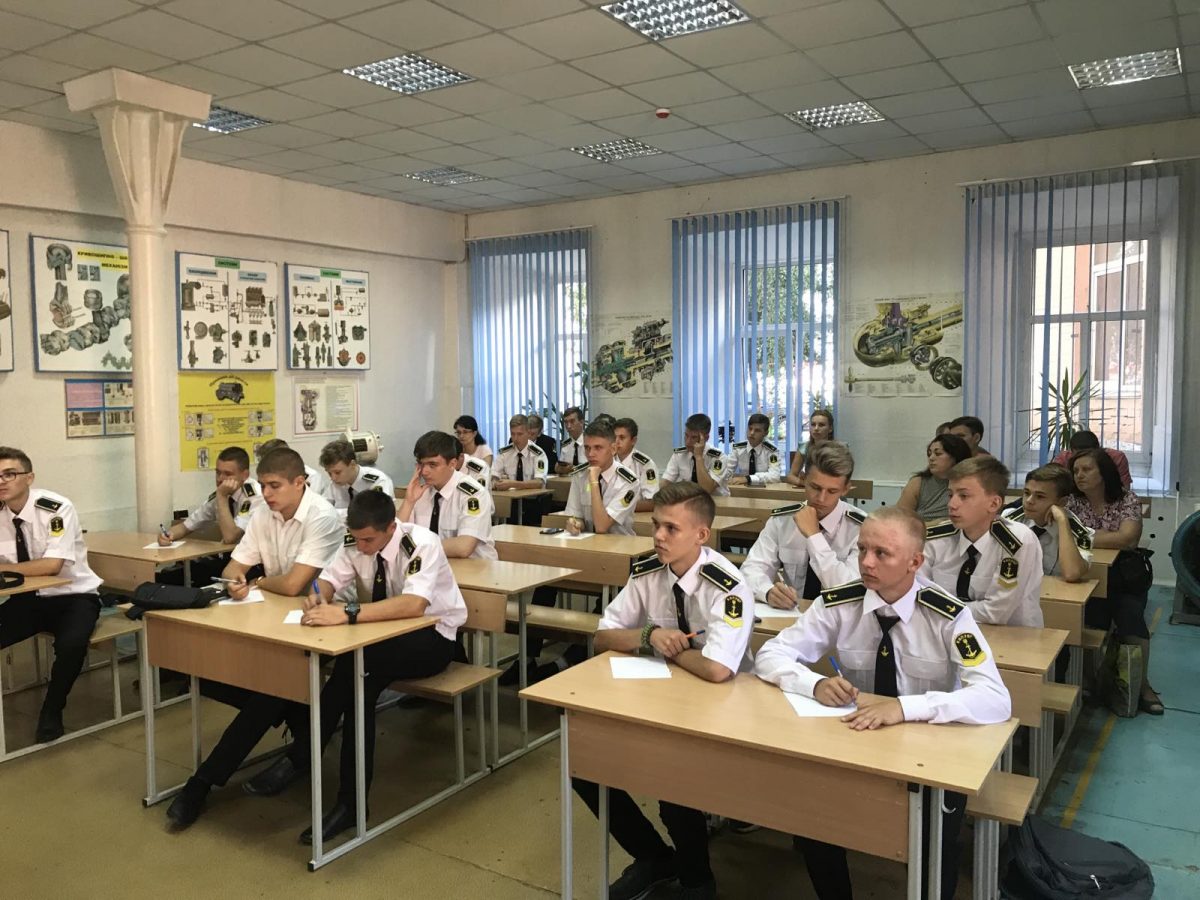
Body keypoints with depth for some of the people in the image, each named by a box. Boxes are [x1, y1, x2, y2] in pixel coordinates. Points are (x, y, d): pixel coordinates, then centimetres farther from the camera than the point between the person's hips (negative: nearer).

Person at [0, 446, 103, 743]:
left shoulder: (56, 508, -18)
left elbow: (52, 565, -26)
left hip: (72, 597, -5)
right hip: (26, 599, 6)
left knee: (71, 644, -33)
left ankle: (52, 710, -6)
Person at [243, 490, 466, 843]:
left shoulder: (421, 545, -26)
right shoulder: (356, 543, -6)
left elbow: (413, 605, -41)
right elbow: (327, 581, 0)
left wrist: (347, 614, -49)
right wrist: (317, 598, -25)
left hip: (434, 638, -6)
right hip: (388, 634, 6)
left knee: (356, 662, -32)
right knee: (361, 681, -29)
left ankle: (300, 758, -18)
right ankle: (350, 803, -22)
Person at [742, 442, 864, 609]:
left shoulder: (861, 527, -9)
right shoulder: (781, 519, 1)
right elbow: (752, 567, -4)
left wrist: (814, 536, -21)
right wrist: (769, 591, -25)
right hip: (789, 613, 3)